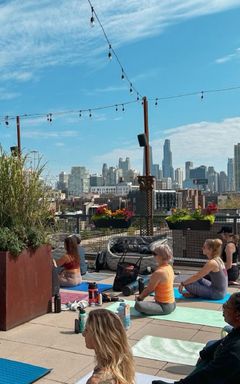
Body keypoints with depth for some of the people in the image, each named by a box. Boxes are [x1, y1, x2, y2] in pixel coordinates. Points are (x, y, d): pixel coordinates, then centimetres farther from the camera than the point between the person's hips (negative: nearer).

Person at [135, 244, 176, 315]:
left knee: (138, 305, -28)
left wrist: (140, 297, 2)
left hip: (165, 307, -10)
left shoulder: (158, 273, -26)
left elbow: (149, 289, -16)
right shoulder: (169, 267, 3)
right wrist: (142, 295, 12)